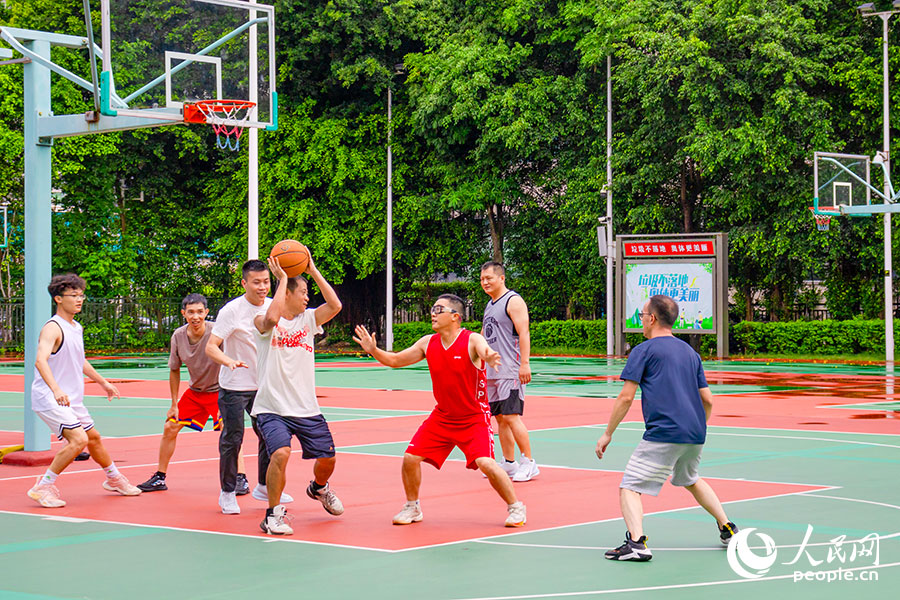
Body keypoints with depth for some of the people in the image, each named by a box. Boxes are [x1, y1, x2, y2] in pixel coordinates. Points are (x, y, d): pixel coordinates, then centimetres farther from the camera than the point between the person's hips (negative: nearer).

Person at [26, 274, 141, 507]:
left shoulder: (77, 328, 10)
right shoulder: (53, 328, -19)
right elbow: (40, 360, -35)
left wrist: (103, 382, 33)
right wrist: (56, 389, -50)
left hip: (71, 399, 9)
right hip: (49, 399, -9)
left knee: (93, 437, 21)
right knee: (78, 439, -23)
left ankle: (114, 479, 43)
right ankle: (43, 487, -15)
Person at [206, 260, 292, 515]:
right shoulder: (232, 311, -18)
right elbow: (210, 347, -22)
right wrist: (229, 361, -40)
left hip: (263, 386, 6)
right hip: (234, 387, -6)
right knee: (232, 438, -3)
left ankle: (264, 488, 27)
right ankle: (227, 493, 11)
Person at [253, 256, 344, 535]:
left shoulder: (308, 320, 8)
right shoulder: (263, 321, -6)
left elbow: (335, 305, -6)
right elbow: (272, 318, -30)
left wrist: (313, 270, -5)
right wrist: (282, 278, -20)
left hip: (307, 409, 5)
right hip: (273, 408, -5)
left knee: (327, 457, 9)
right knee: (281, 453, -27)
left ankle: (319, 488, 45)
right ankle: (273, 515, -10)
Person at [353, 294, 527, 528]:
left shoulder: (472, 340, -18)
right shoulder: (428, 343, -2)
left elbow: (485, 351, -40)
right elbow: (395, 360, 7)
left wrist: (489, 358, -65)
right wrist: (374, 351, -12)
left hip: (474, 419, -5)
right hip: (442, 418, 5)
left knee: (485, 463, -22)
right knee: (410, 458, -3)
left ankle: (515, 508, -1)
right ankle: (412, 508, 20)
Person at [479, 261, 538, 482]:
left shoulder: (513, 301, -8)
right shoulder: (490, 305, 19)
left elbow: (524, 333, -15)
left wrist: (525, 364, -22)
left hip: (511, 371, -9)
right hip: (492, 371, 9)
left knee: (511, 415, -13)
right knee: (500, 417, 9)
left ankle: (528, 463, -7)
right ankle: (509, 463, 15)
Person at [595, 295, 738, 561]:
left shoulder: (643, 350, 0)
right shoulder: (690, 352, 19)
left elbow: (626, 397, -6)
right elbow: (708, 401, 18)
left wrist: (607, 434, 1)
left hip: (662, 435, -7)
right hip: (695, 435, 7)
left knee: (629, 488, -5)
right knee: (690, 480, 33)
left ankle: (636, 541, -26)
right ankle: (727, 528, 34)